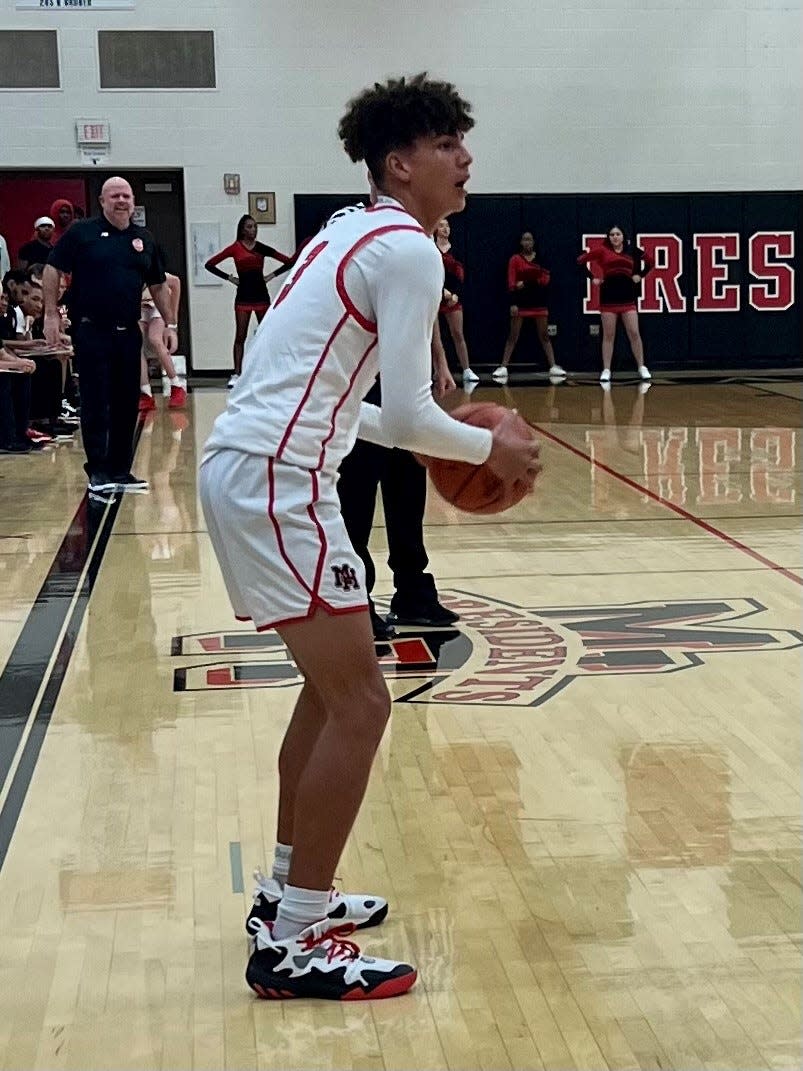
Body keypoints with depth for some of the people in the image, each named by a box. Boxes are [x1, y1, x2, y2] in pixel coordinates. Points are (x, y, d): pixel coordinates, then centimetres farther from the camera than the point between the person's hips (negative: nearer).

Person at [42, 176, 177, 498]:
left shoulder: (144, 239, 12)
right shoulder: (82, 232, -2)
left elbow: (158, 285, 19)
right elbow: (52, 268, -2)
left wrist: (169, 324, 15)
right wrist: (51, 314, -9)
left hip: (128, 332, 5)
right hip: (90, 330, -5)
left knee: (127, 404, 7)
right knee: (96, 404, -3)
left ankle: (120, 470, 17)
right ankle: (98, 471, 3)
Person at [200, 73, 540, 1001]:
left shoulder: (353, 236, 20)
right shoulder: (407, 249, -10)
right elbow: (408, 414, -15)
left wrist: (454, 442, 23)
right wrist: (492, 448, 3)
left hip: (244, 465, 10)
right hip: (274, 480, -10)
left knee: (332, 688, 20)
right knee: (360, 705, -6)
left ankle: (290, 894, 29)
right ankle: (293, 944, 0)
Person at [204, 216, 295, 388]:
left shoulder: (262, 248, 6)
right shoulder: (235, 248, 0)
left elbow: (288, 261, 9)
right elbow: (210, 264, -1)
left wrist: (272, 275, 0)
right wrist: (229, 278, -4)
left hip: (261, 296, 2)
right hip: (243, 297, -2)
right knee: (240, 337, -2)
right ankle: (236, 374, 1)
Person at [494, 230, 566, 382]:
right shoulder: (515, 259, 0)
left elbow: (546, 279, 0)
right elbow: (511, 282, -6)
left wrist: (527, 283, -14)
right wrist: (512, 303, -16)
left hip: (539, 300, 2)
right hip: (521, 301, -2)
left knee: (544, 335, 4)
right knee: (513, 336, -3)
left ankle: (553, 367, 4)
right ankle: (503, 368, -3)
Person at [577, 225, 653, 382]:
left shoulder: (632, 250, 6)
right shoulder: (603, 250, 0)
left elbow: (649, 261, 18)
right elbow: (581, 260, 0)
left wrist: (640, 275, 7)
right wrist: (592, 277, -4)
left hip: (627, 298, 1)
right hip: (608, 298, -1)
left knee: (634, 333, -1)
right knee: (608, 335, 3)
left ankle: (642, 368, 7)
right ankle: (606, 370, 7)